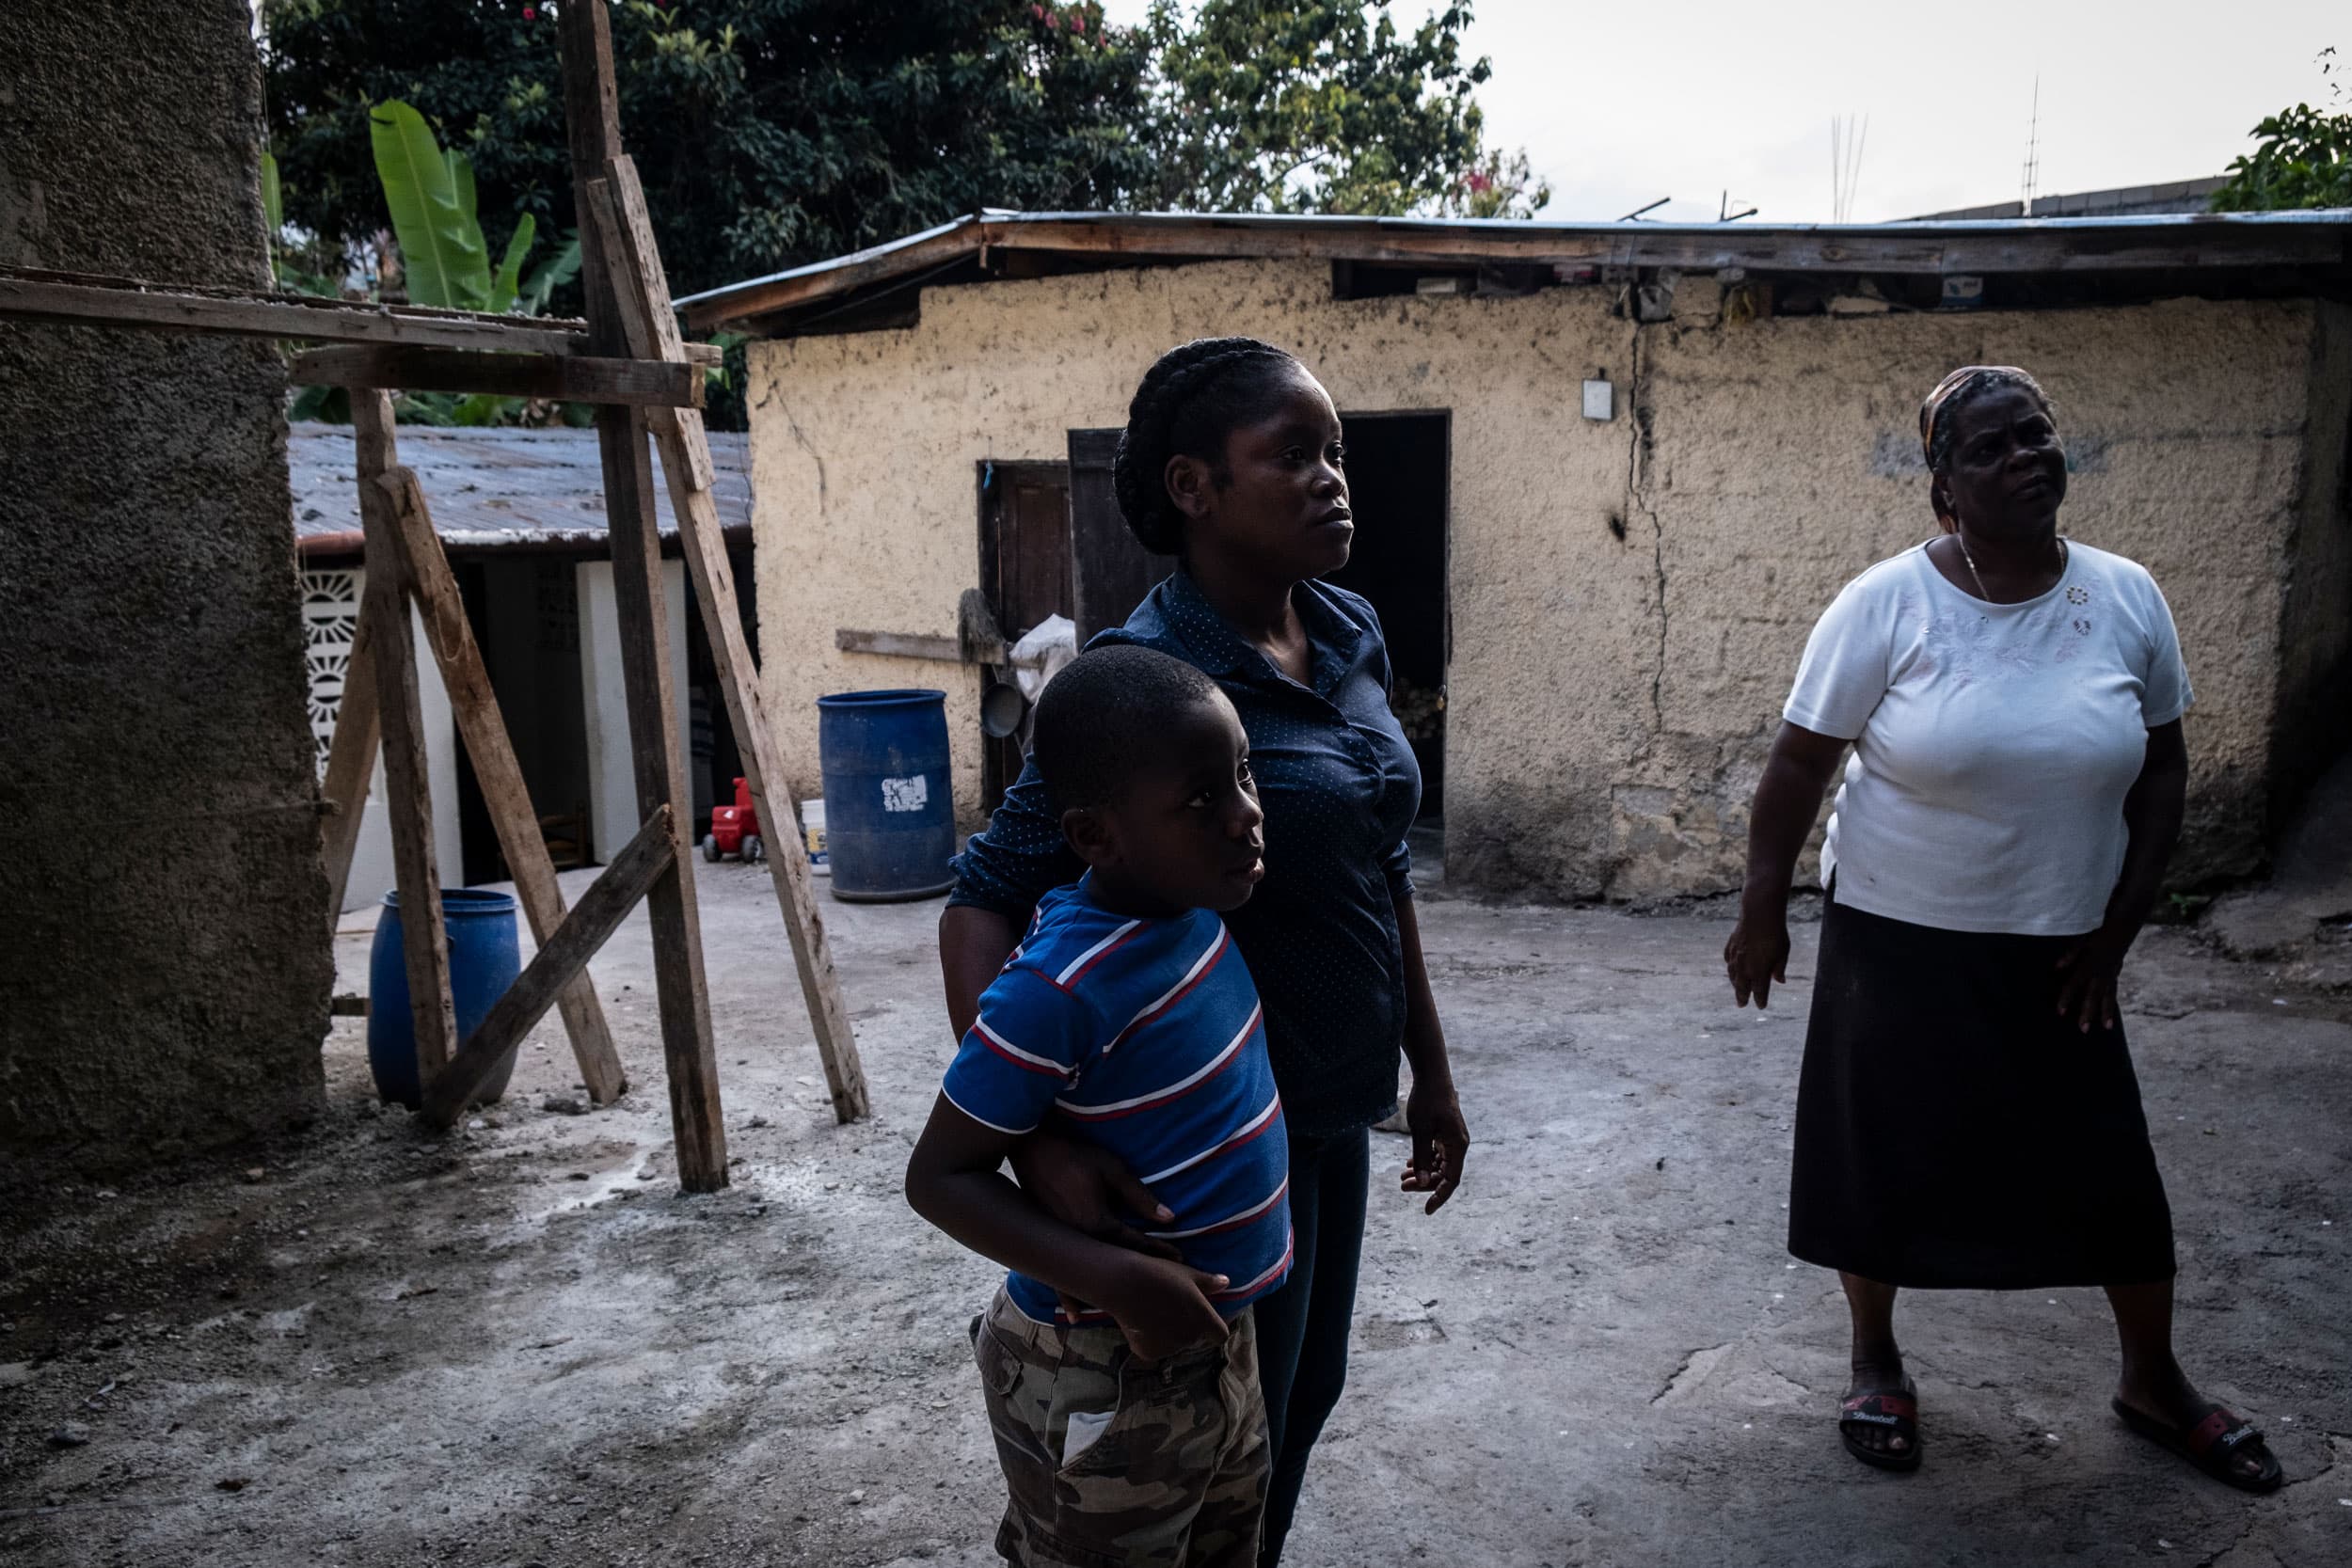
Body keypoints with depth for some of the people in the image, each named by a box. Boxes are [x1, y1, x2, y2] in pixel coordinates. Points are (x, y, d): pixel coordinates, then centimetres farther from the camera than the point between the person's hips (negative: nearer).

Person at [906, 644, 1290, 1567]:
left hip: (1215, 1342, 8)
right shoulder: (1061, 989, -30)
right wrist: (1120, 1282, -31)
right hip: (1104, 1380, -8)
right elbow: (940, 1177, -22)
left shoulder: (1194, 902, -8)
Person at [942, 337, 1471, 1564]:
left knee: (1306, 1397, 25)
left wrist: (1431, 1072, 14)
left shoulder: (1351, 636, 0)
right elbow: (981, 905, -25)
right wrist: (1035, 1140, -36)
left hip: (1336, 1115, 7)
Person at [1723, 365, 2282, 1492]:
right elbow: (1798, 765, -9)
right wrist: (1761, 914, -7)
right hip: (1899, 943, -2)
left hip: (2059, 950, 3)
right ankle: (1876, 1363, 33)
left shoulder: (2126, 599, -3)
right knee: (1882, 1157, 8)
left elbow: (2161, 770, 5)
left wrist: (2119, 926, 2)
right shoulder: (1886, 607, -13)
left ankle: (2153, 1381, 36)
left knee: (2111, 1169, 11)